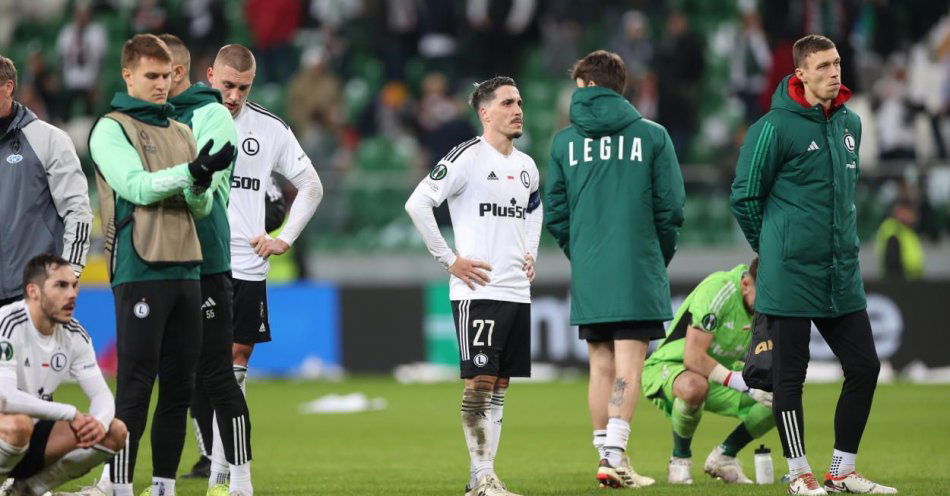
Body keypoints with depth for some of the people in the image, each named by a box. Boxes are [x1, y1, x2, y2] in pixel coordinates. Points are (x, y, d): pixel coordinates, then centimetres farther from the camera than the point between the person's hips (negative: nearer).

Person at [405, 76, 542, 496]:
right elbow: (417, 203, -14)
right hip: (477, 291, -7)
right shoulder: (467, 157, -9)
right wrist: (449, 259, -14)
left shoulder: (527, 167, 14)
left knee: (499, 385, 7)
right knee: (478, 382, -8)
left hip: (517, 291, 7)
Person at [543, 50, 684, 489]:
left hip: (587, 273, 3)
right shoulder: (651, 136, -1)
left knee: (600, 366, 9)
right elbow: (671, 207, -2)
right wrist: (660, 256, 13)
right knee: (628, 363, -5)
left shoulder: (565, 141, 5)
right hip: (638, 272, -3)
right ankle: (615, 454, -16)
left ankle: (606, 457, 11)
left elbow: (554, 213, 7)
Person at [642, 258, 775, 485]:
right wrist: (743, 383, -41)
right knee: (694, 386, -44)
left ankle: (723, 456, 5)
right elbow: (693, 358, -35)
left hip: (720, 372, 7)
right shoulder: (716, 290, -29)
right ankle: (679, 461, -15)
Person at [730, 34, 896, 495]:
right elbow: (745, 196, -7)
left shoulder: (850, 124, 9)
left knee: (864, 367, 7)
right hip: (791, 277, -7)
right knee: (790, 375, 2)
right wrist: (773, 246, 4)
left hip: (842, 275, 7)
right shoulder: (776, 127, -13)